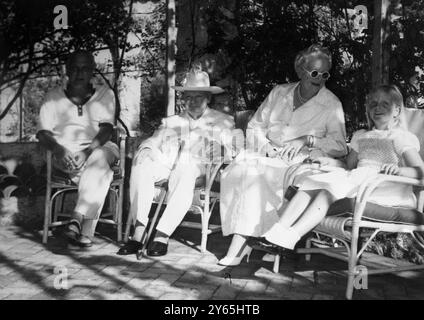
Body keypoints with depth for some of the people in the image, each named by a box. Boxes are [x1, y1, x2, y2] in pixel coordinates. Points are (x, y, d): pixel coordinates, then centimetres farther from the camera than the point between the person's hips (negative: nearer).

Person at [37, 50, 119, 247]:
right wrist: (60, 150, -20)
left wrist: (87, 151, -23)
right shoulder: (53, 97, 13)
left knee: (98, 158, -37)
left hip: (99, 148, 0)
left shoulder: (104, 94, 11)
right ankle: (86, 229, -35)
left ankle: (77, 218, -41)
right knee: (101, 171, -34)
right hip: (65, 153, 0)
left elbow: (107, 129, -4)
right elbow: (43, 134, 3)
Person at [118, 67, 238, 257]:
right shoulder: (171, 122, 28)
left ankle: (162, 235, -38)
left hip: (195, 166, -3)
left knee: (184, 172, -39)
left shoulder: (221, 121, 19)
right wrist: (146, 151, -4)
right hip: (165, 163, 3)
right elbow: (152, 142, 19)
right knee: (141, 166, -29)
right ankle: (139, 232, -32)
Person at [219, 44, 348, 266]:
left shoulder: (331, 104, 4)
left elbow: (340, 147, -2)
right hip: (268, 156, 4)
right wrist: (265, 146, -4)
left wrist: (307, 140, -16)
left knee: (254, 172, -32)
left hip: (300, 163, -4)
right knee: (235, 170, -29)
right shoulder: (279, 93, 15)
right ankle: (241, 242, -28)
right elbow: (254, 127, 16)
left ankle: (241, 240, -26)